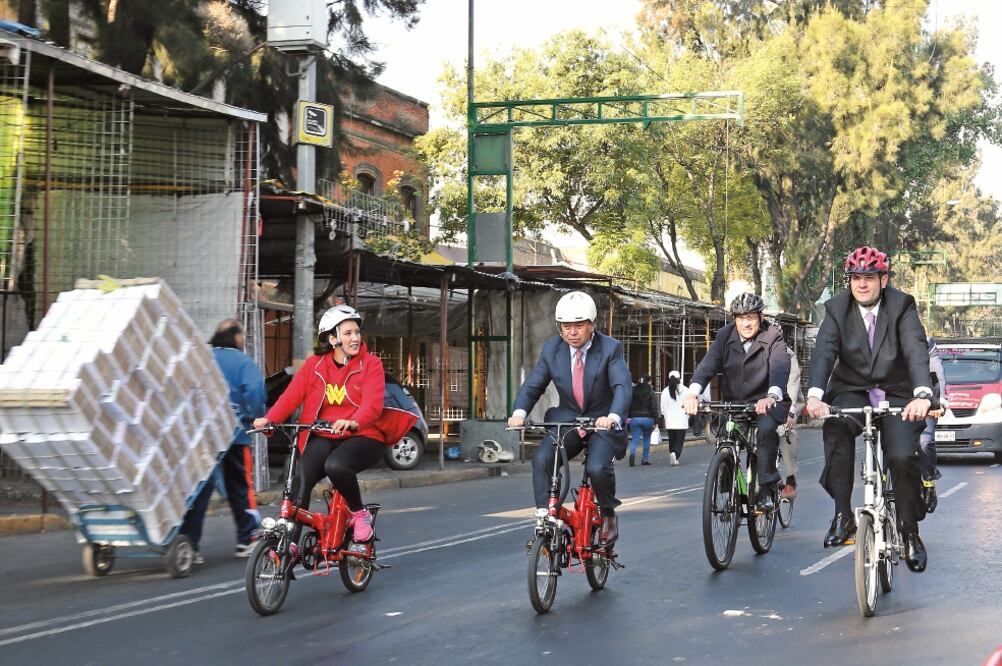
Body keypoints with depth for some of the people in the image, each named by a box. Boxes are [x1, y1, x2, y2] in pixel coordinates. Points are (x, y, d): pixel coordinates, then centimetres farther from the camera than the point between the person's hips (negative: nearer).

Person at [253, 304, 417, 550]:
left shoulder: (371, 364, -3)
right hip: (322, 437, 3)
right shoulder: (314, 365, 6)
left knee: (335, 466, -34)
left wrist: (353, 422, -39)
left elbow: (372, 403, -17)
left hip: (362, 436, -3)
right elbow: (292, 395, -5)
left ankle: (359, 513, -8)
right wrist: (270, 419, -24)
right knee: (301, 483, -20)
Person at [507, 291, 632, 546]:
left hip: (602, 423, -3)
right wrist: (519, 412, -24)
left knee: (597, 468, -28)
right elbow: (532, 385, -3)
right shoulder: (551, 349, -2)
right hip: (567, 420, 3)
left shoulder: (610, 348, -12)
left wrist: (613, 417, -45)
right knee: (541, 459, -24)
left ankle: (608, 515, 1)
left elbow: (623, 386, -25)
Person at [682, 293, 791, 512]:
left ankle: (766, 490, -22)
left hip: (765, 403, -4)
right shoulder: (725, 335, -2)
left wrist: (772, 396, -48)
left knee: (767, 429, -31)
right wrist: (693, 392, -35)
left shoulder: (773, 336, -10)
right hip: (733, 402, 4)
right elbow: (708, 364, -16)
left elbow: (780, 368, -27)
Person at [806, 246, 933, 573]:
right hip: (852, 391, 1)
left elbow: (916, 350, -22)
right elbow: (823, 352, -17)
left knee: (903, 457, -21)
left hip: (897, 395, -1)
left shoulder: (902, 305, -8)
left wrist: (922, 395, -41)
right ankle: (843, 516, -24)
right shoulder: (836, 308, -4)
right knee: (835, 427, -32)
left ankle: (910, 532, 1)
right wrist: (815, 395, -36)